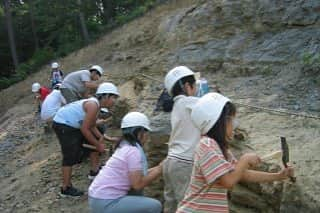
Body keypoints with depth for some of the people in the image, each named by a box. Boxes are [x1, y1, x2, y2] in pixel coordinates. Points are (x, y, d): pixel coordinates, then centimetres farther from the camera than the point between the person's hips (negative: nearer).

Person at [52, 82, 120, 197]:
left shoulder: (96, 103, 4)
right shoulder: (93, 105, -26)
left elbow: (91, 125, 10)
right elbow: (85, 129, -24)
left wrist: (100, 137, -5)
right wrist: (98, 145, -14)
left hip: (72, 124, 10)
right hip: (63, 125, -10)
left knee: (96, 140, 14)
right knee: (70, 156, -10)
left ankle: (94, 171, 26)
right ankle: (66, 188, 2)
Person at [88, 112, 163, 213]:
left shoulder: (124, 147, 11)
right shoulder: (134, 151, -15)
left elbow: (137, 175, 14)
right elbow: (138, 184, -17)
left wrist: (158, 167, 15)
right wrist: (159, 170, -7)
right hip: (105, 204, -9)